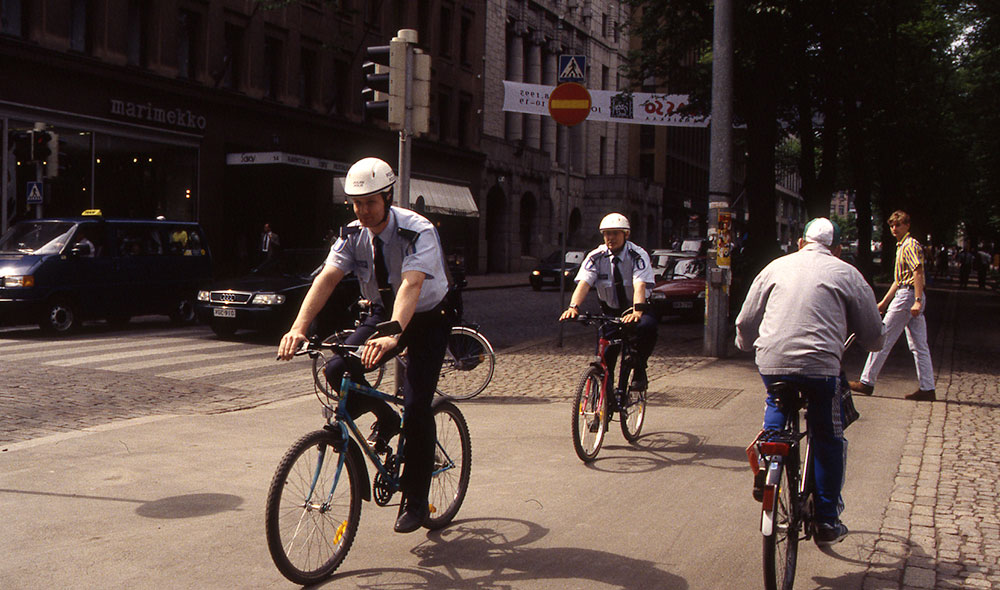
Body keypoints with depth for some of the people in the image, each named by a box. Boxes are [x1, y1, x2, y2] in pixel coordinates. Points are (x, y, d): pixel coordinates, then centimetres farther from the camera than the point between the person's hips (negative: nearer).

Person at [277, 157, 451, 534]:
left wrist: (391, 336, -61)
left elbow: (411, 285, -44)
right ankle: (385, 420, 12)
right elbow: (327, 278, -24)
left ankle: (415, 501, 1)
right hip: (382, 314, 5)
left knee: (416, 408, -17)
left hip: (426, 320, -5)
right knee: (338, 370, -18)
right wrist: (298, 328, -40)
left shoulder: (418, 232, -28)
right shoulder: (353, 234, -11)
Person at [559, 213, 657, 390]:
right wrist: (573, 306, -43)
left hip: (634, 310, -2)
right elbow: (583, 283, -23)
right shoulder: (596, 257, -9)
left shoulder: (638, 255, -16)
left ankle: (639, 371, -14)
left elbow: (639, 286, -31)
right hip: (610, 312, 3)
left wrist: (637, 311, -50)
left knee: (647, 326, -34)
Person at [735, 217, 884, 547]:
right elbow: (873, 334, 12)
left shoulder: (776, 267, 16)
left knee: (777, 405, 33)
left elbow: (745, 322, 19)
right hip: (820, 365, -2)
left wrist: (746, 344, 41)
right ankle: (827, 522, 17)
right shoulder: (846, 274, 9)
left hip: (771, 362, 3)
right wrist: (870, 344, 36)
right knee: (828, 441, 12)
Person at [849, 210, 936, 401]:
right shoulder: (902, 246, 22)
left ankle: (867, 382, -1)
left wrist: (917, 300, -27)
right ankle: (927, 388, 7)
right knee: (919, 346, 7)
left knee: (883, 339, -5)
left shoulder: (910, 245, -9)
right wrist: (884, 302, 27)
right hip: (912, 298, 10)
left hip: (908, 295, -10)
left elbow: (918, 272, -20)